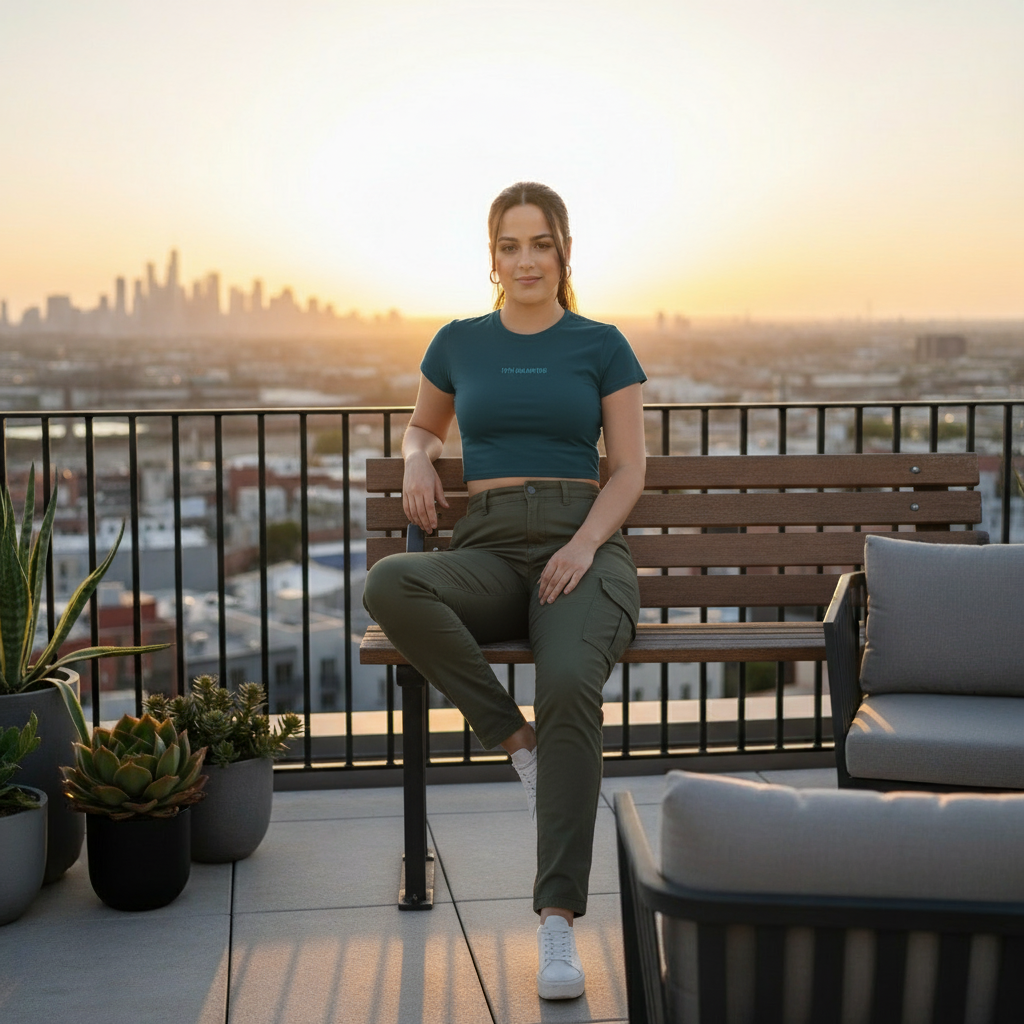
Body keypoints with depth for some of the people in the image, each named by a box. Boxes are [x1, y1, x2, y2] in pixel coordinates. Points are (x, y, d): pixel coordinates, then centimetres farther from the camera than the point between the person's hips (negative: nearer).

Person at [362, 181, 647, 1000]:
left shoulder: (601, 346, 10)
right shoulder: (460, 344, 16)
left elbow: (629, 471, 6)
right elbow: (423, 425, 33)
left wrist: (584, 543, -13)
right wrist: (417, 462, 8)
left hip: (583, 545, -2)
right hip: (489, 549, 2)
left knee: (571, 684, -35)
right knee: (390, 586, -34)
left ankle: (558, 920, -31)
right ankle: (518, 742, -20)